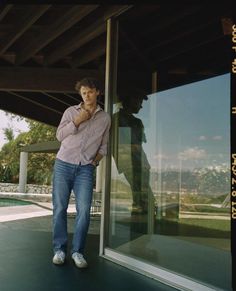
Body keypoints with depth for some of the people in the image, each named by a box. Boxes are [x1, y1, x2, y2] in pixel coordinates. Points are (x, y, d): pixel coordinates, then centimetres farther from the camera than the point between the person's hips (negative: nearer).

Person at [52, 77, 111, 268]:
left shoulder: (105, 118, 11)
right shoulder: (71, 111, 7)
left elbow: (104, 144, 19)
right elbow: (59, 135, 2)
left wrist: (98, 158, 4)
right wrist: (77, 121, -8)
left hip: (86, 168, 0)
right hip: (64, 164, 0)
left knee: (84, 210, -8)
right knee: (60, 208, 1)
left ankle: (77, 251, 6)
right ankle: (59, 249, 14)